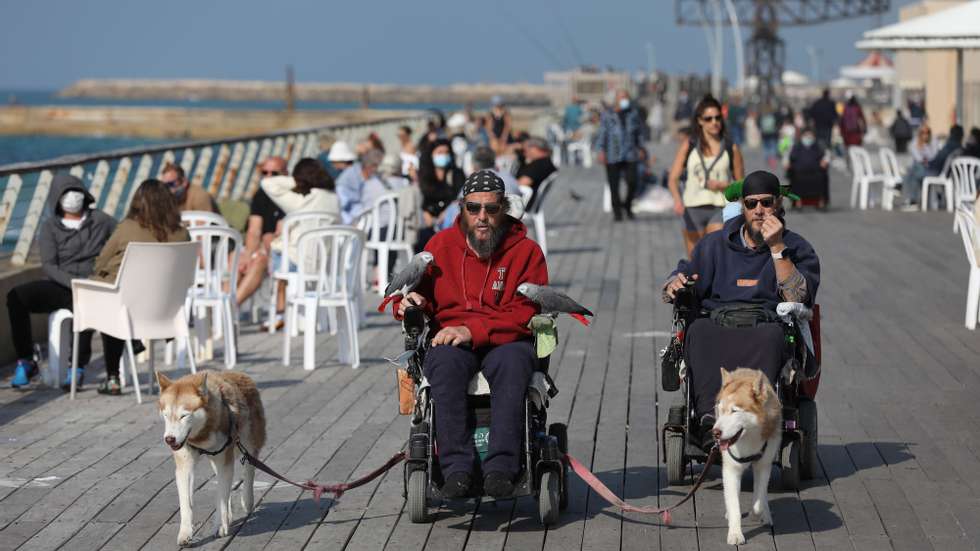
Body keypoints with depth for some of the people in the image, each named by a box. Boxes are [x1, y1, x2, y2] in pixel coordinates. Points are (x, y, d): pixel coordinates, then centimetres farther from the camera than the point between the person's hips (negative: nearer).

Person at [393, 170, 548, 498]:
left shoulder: (526, 251, 3)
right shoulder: (441, 245, 12)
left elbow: (525, 315, -7)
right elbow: (420, 293, 19)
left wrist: (473, 331, -19)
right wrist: (409, 304, -8)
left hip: (505, 343, -1)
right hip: (450, 342, 2)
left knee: (512, 363, -37)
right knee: (445, 362, -35)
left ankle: (501, 468, -42)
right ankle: (456, 467, -39)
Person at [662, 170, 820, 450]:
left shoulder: (797, 248, 14)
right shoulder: (715, 244, 23)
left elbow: (798, 298, -2)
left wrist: (777, 248, -8)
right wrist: (675, 284, -6)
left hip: (765, 327, -1)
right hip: (717, 325, 2)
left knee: (770, 335, -38)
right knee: (699, 331, -35)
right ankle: (711, 419, -52)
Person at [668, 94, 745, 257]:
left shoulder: (731, 149, 2)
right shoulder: (689, 146, 3)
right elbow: (673, 179, -1)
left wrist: (722, 185, -12)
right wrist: (677, 199, -20)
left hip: (719, 209, -2)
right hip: (692, 208, 2)